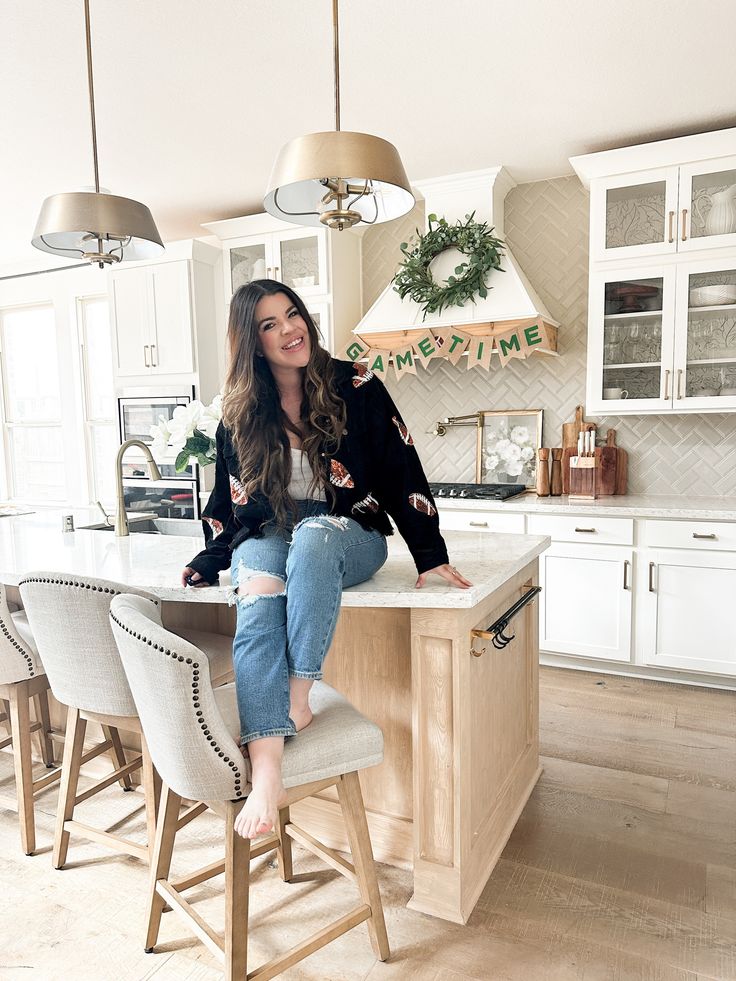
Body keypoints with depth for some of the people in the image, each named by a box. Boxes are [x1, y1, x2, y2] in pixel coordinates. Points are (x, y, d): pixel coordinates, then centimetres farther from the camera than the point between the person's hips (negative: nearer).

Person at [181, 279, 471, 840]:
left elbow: (402, 472, -6)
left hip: (351, 531, -2)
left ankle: (297, 699, -29)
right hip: (270, 534, 2)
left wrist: (430, 555, -12)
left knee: (312, 540, -38)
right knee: (257, 603, -32)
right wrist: (209, 560, -1)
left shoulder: (355, 387, -5)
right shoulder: (240, 412, 4)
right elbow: (230, 498, 12)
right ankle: (266, 770, -40)